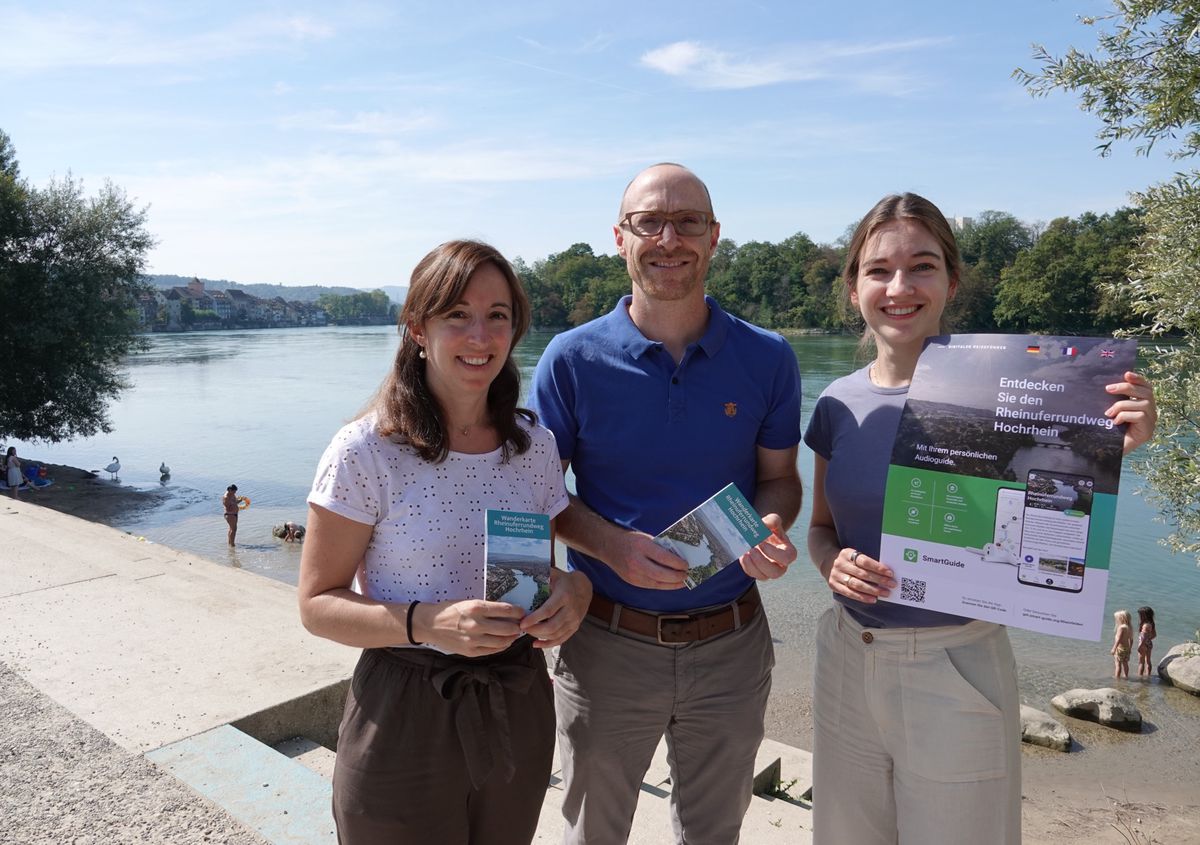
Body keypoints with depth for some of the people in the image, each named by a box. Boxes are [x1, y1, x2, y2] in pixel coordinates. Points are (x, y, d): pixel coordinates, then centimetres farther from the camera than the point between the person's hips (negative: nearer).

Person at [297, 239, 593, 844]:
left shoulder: (536, 445, -1)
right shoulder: (366, 452, -15)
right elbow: (317, 604, -11)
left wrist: (574, 589, -13)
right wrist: (427, 622, -28)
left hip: (519, 709, 5)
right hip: (403, 719, -4)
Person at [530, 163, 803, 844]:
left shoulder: (767, 358, -5)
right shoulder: (573, 360, -9)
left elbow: (780, 476, 4)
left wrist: (773, 530, -18)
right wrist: (612, 544, -22)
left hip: (731, 642, 2)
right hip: (607, 644, -1)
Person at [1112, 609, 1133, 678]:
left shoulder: (1121, 627, -18)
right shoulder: (1130, 628, 7)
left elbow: (1118, 639, -22)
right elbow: (1131, 640, 14)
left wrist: (1114, 648, -20)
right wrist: (1130, 648, 25)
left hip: (1120, 648, -8)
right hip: (1127, 648, 8)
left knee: (1118, 664, -3)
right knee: (1125, 663, 17)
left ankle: (1116, 677, -1)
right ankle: (1126, 676, 25)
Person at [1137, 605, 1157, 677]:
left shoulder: (1146, 625, -24)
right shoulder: (1151, 624, 3)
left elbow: (1144, 637, -26)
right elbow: (1154, 634, 13)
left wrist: (1140, 646, -22)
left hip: (1144, 645, -9)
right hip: (1149, 644, 9)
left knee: (1141, 662, 0)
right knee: (1147, 661, 19)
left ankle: (1139, 676, 5)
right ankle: (1148, 675, 28)